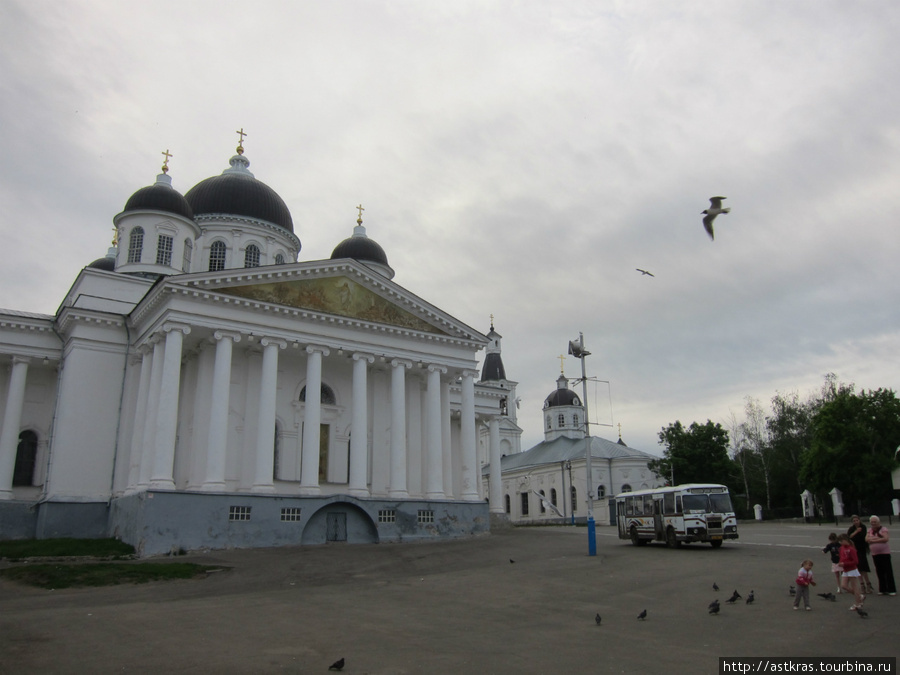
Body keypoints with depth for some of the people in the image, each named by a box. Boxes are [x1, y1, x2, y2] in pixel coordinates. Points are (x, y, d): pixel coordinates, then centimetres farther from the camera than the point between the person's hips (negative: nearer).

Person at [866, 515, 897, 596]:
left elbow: (886, 539, -18)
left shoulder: (883, 529, -4)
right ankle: (882, 589, 14)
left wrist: (873, 540, -13)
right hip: (875, 554, 4)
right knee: (880, 572, 7)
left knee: (888, 571, -3)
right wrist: (879, 538, -13)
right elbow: (867, 539, -3)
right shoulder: (870, 530, 10)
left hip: (884, 553, -4)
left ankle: (891, 590, 1)